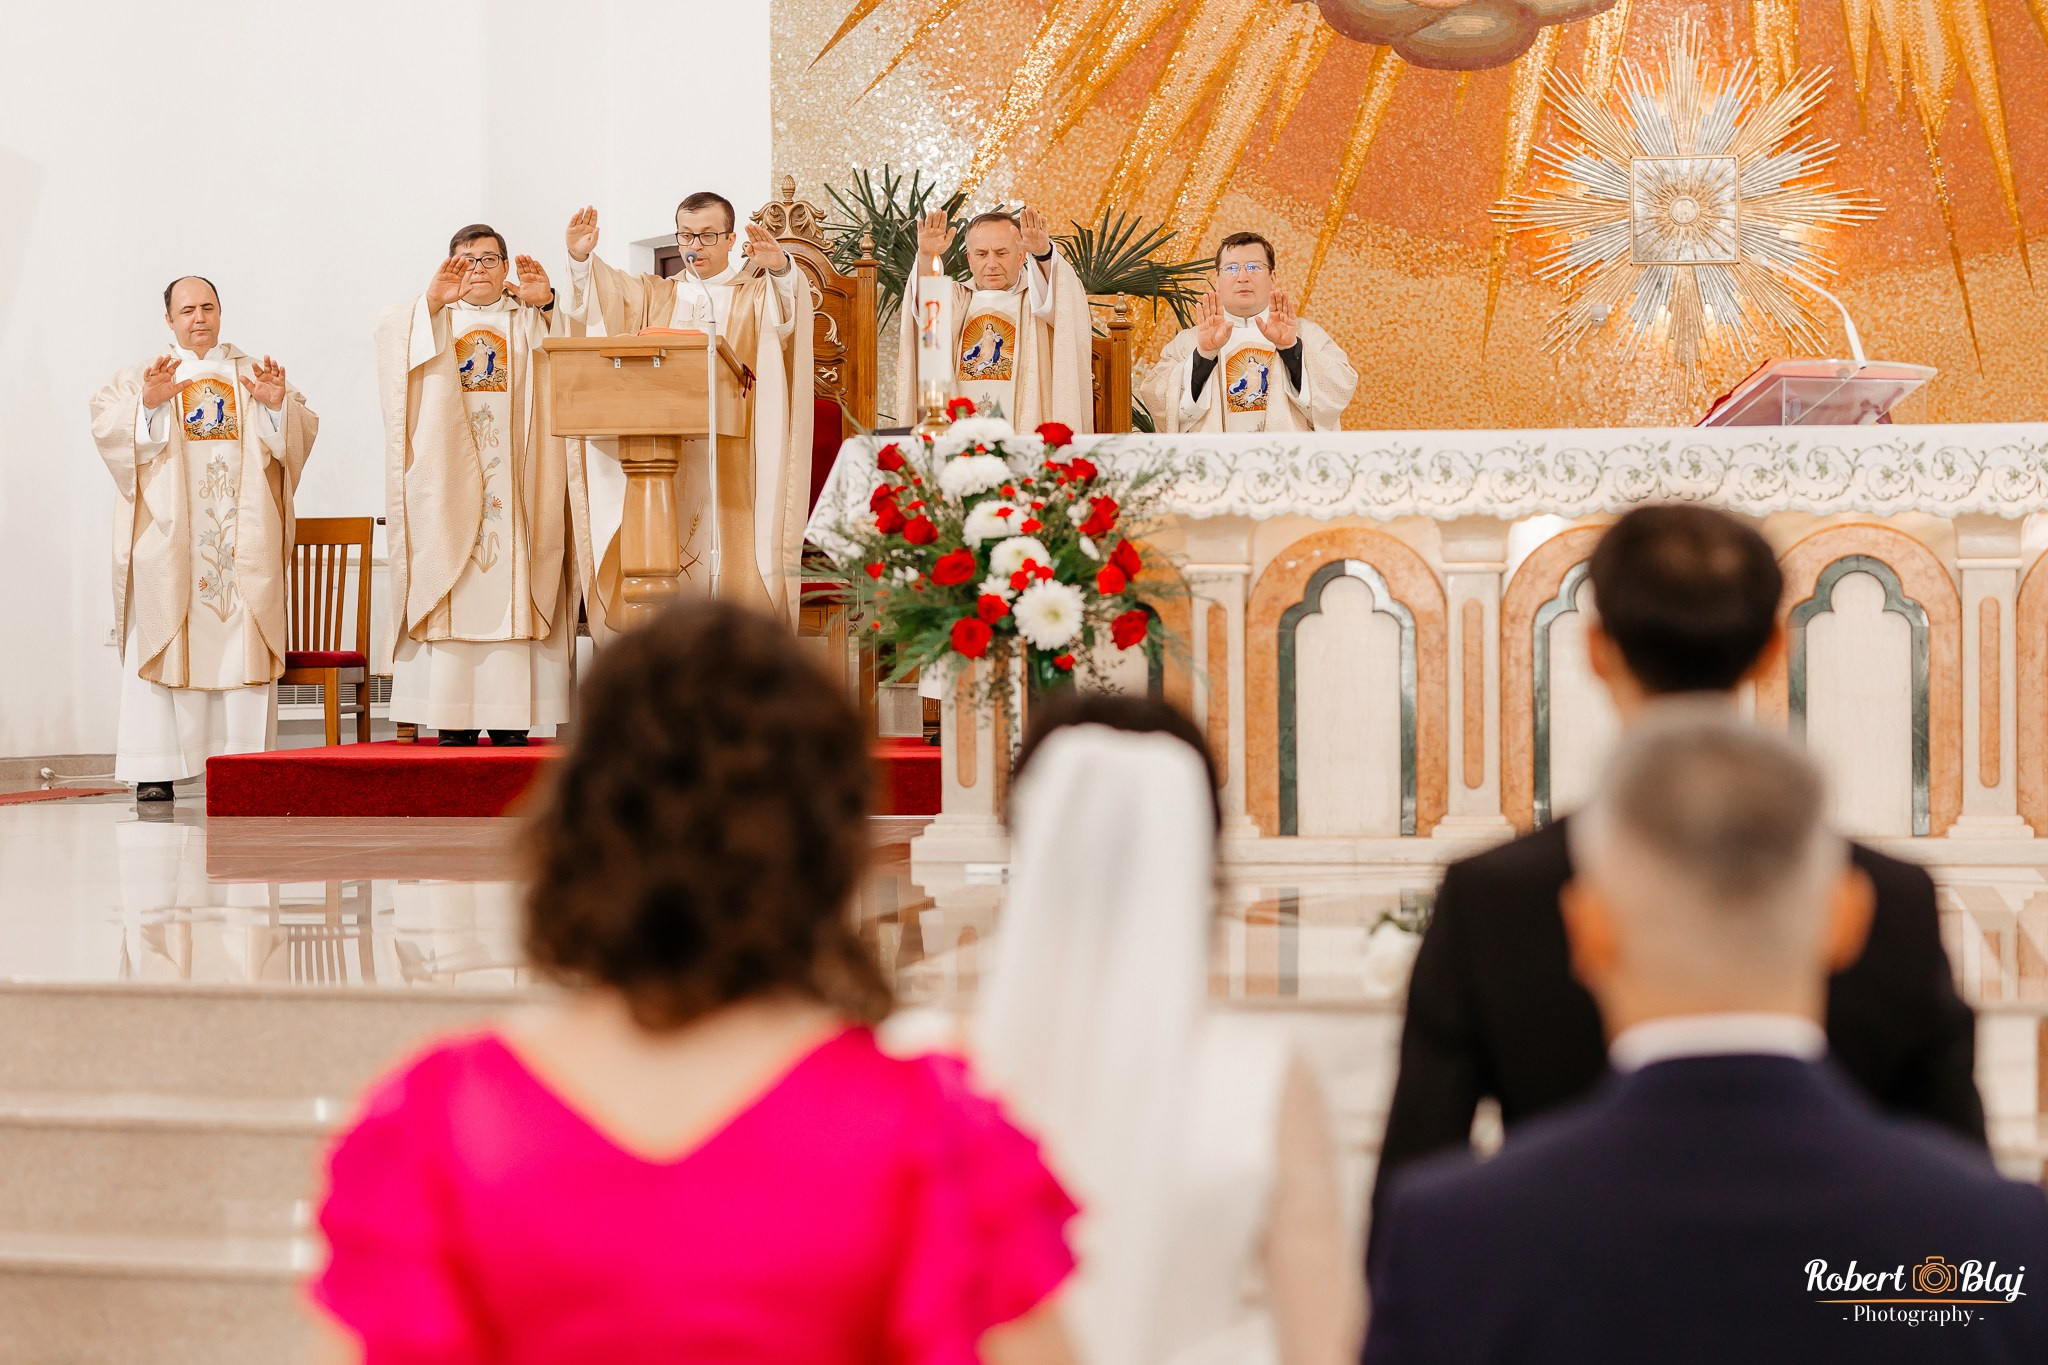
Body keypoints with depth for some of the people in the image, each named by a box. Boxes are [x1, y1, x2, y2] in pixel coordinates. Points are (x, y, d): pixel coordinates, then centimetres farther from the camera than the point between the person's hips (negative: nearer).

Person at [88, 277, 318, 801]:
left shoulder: (254, 373, 16)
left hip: (242, 537, 1)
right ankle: (155, 770, -7)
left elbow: (303, 431, 6)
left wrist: (278, 405, -14)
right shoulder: (139, 378, 12)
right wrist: (149, 403, -22)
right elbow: (106, 428, -5)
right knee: (160, 648, -7)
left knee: (244, 647, -4)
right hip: (167, 536, -1)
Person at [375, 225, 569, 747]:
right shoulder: (431, 321, 17)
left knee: (510, 590, -7)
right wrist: (433, 301, -21)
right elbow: (391, 330, -5)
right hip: (448, 484, 0)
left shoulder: (531, 323, 16)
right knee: (453, 601, -7)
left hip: (513, 485, 0)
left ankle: (511, 721, -7)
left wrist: (548, 305, -19)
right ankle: (454, 722, -8)